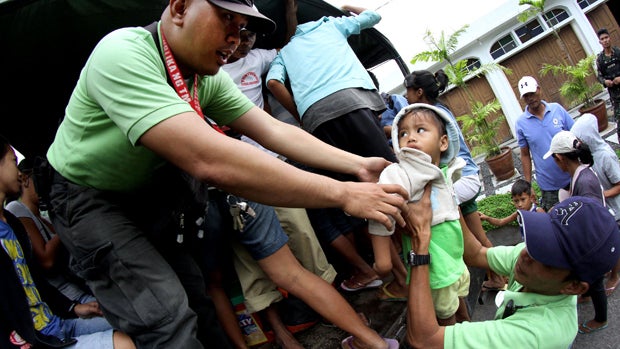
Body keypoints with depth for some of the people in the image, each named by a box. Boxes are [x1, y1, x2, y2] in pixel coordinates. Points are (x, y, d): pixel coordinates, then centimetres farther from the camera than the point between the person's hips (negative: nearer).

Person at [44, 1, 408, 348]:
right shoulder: (122, 56, -35)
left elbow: (274, 130, -6)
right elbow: (211, 161, -46)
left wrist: (357, 165, -17)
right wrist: (342, 194, -42)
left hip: (146, 189, 7)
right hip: (88, 198, -7)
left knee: (199, 301, 6)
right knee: (169, 319, -18)